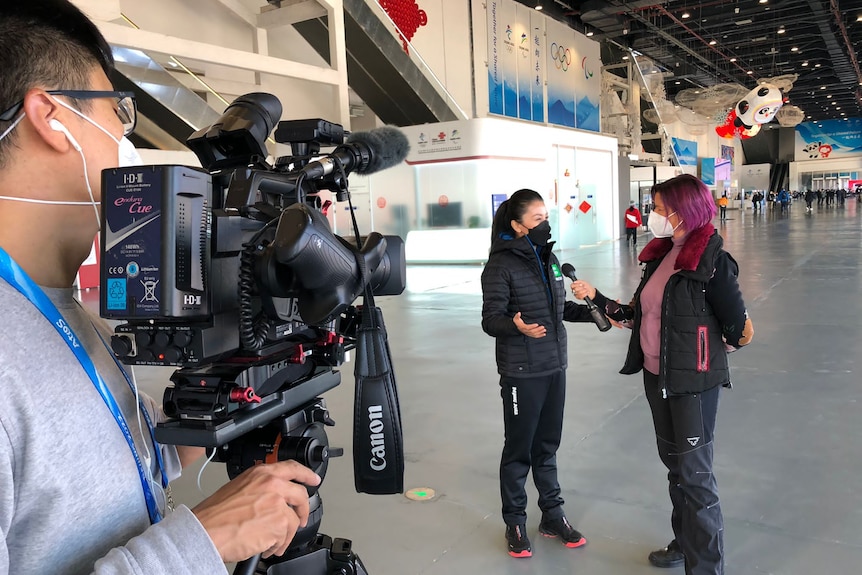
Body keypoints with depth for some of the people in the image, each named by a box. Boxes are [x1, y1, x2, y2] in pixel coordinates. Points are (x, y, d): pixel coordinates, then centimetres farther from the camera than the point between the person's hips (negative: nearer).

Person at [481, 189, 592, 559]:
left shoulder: (549, 258, 8)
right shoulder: (501, 265, -13)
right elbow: (490, 320, -16)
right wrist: (516, 326, -35)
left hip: (554, 367, 6)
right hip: (521, 373, -6)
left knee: (547, 445, 18)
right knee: (519, 449, 7)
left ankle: (552, 516, 33)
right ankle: (515, 524, 24)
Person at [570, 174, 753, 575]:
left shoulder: (711, 260, -16)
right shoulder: (661, 254, 7)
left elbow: (740, 330, -14)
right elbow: (637, 317, 11)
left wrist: (709, 355, 1)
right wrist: (594, 297, 7)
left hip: (694, 383, -8)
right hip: (656, 378, 8)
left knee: (694, 474, 1)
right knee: (674, 463, 20)